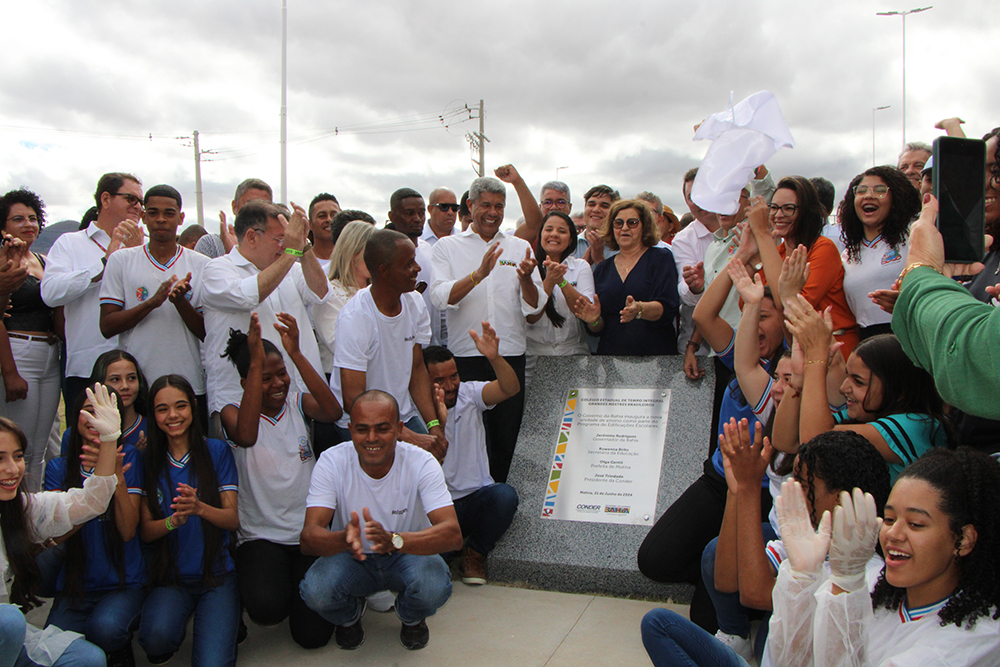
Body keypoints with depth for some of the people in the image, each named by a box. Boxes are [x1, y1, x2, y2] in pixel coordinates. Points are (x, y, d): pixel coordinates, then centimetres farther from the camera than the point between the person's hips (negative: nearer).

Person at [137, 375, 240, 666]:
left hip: (215, 574, -1)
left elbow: (233, 519, -4)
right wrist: (174, 521, -23)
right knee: (155, 637, -30)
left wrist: (199, 508, -24)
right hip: (168, 576, 1)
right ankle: (173, 635, 5)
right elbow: (145, 530, 0)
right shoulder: (148, 459, 4)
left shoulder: (217, 451, 1)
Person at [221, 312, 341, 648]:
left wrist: (296, 354, -27)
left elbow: (333, 412, -21)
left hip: (309, 531, 2)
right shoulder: (233, 412, -3)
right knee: (267, 608, -30)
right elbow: (246, 435, -29)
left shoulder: (298, 403, 3)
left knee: (312, 634, -7)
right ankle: (251, 583, 7)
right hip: (261, 535, -2)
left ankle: (302, 585, 25)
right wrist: (256, 361, -32)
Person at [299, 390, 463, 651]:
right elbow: (308, 537, -27)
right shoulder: (331, 462, -20)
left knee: (434, 587, -33)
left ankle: (412, 618, 7)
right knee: (315, 592, -30)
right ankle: (349, 615, 10)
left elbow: (453, 535, -33)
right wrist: (344, 539, -51)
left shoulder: (422, 463, -22)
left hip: (409, 554, 0)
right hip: (351, 559, 1)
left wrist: (393, 540, -51)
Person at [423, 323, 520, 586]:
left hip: (477, 498, 3)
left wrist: (494, 357, -37)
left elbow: (511, 388, -17)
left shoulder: (469, 394, 2)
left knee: (505, 495, -30)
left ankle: (475, 553, -1)